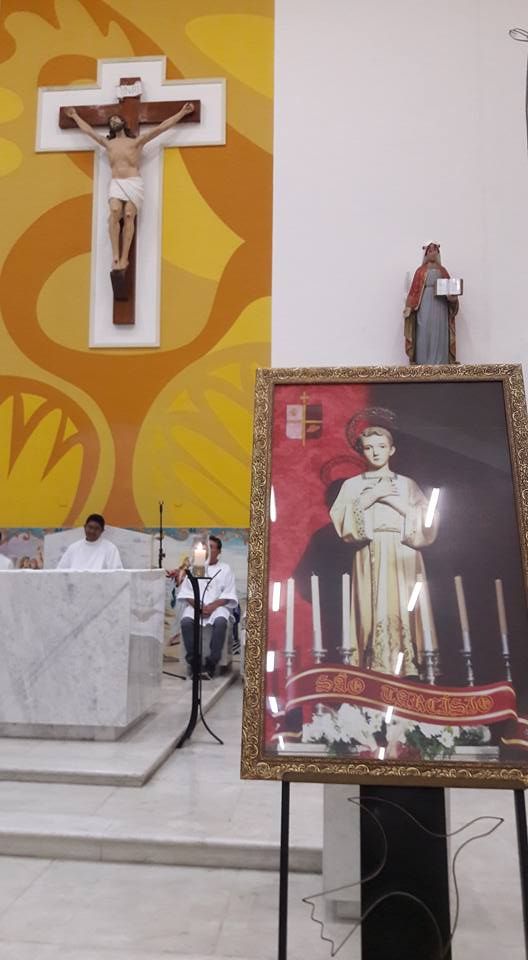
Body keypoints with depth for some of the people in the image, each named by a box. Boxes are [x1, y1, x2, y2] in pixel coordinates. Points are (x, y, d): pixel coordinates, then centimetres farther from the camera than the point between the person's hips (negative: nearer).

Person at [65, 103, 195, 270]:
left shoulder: (137, 141, 14)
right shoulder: (107, 143, 23)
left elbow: (161, 128, 12)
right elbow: (88, 130, 38)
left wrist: (182, 113, 10)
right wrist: (75, 116, 49)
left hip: (134, 183, -2)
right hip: (116, 183, 2)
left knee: (128, 215, -20)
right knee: (115, 212, -25)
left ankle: (124, 258, -25)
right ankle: (115, 256, -32)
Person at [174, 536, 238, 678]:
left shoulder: (225, 569, 14)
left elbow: (228, 595, 4)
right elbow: (186, 591, 11)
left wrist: (213, 606, -13)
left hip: (217, 606, -2)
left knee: (220, 622, -37)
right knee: (186, 621, -32)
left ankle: (211, 664, -30)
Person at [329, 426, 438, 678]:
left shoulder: (407, 484, 15)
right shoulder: (352, 485, 13)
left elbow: (427, 520, 5)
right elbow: (340, 518, -2)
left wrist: (397, 503, -5)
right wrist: (369, 497, -7)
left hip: (403, 557, 1)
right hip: (370, 557, -1)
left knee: (404, 612, -7)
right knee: (374, 613, -10)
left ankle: (410, 671, -3)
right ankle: (376, 669, -7)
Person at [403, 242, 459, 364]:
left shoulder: (443, 271, 13)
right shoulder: (421, 271, 6)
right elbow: (414, 290, 0)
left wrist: (452, 296, -12)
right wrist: (409, 307, -11)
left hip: (440, 309, 2)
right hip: (425, 308, -2)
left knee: (439, 337, 0)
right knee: (424, 336, -4)